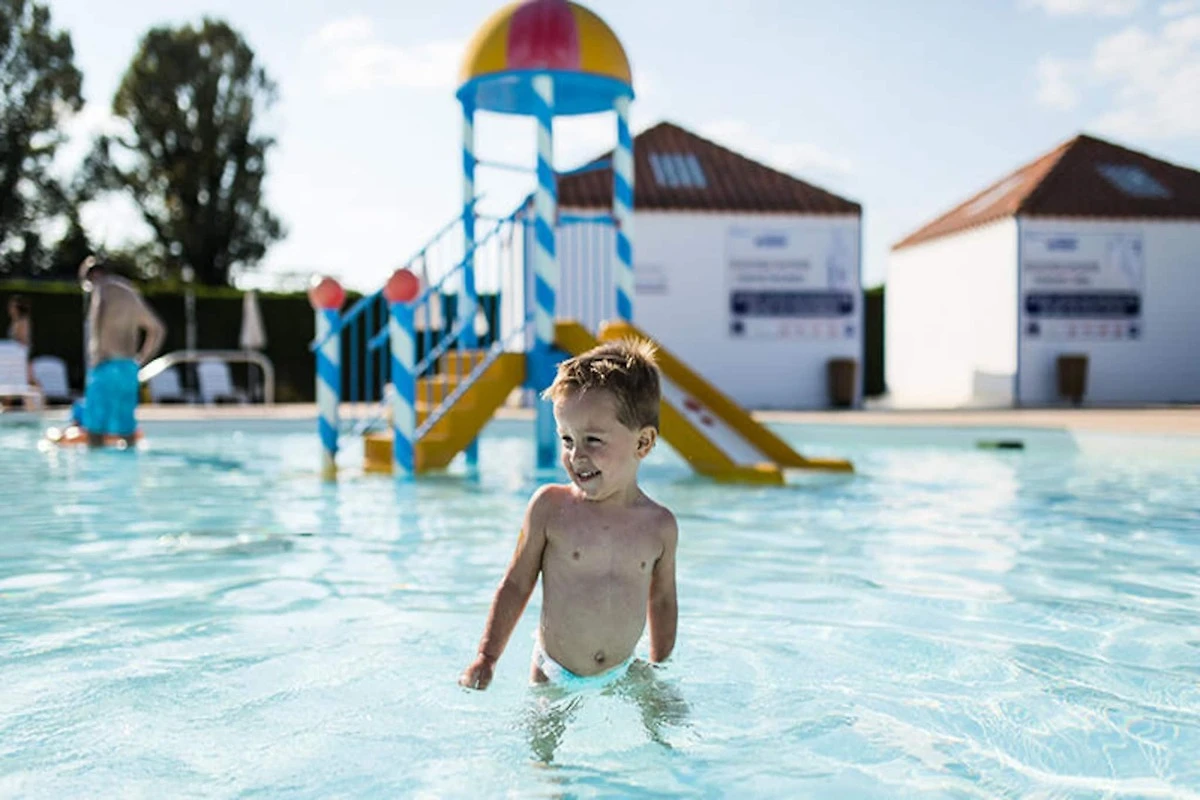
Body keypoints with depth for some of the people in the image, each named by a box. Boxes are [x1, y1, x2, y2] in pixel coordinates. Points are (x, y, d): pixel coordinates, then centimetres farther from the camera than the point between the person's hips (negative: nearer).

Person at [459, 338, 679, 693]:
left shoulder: (660, 525, -6)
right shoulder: (550, 506, -12)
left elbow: (662, 601, 8)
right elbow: (517, 584, -3)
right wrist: (486, 657, -5)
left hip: (622, 673, 2)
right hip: (553, 675, -1)